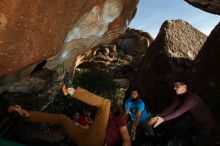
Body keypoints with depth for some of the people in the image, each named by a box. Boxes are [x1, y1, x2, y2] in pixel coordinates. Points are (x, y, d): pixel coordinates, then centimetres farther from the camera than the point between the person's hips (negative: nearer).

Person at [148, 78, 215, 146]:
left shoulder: (192, 98, -34)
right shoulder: (180, 97, -9)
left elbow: (180, 111, -41)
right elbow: (170, 108, -18)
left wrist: (163, 119, -45)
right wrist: (157, 117, -30)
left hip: (206, 123, -7)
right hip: (194, 119, 7)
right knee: (178, 127, 3)